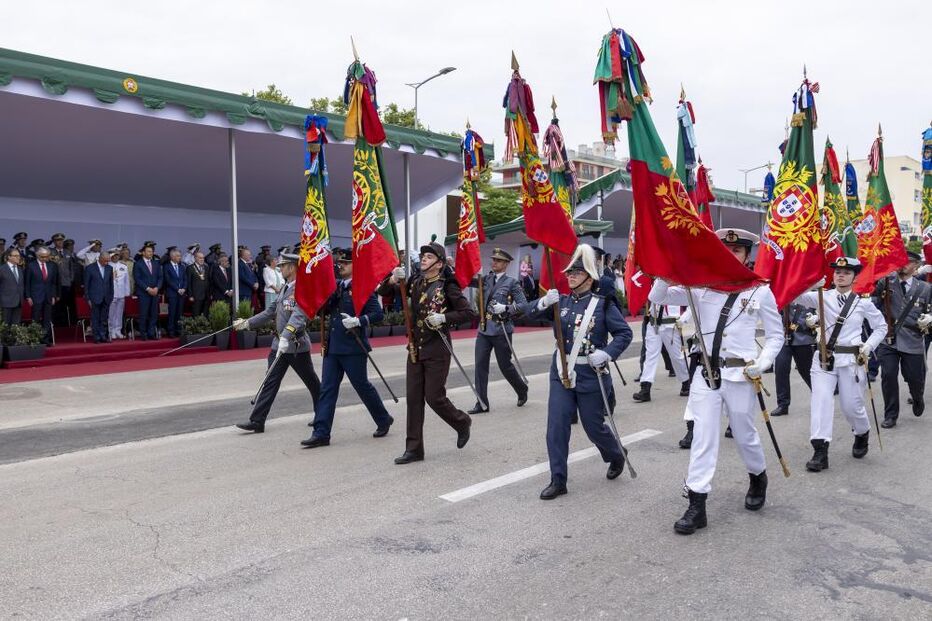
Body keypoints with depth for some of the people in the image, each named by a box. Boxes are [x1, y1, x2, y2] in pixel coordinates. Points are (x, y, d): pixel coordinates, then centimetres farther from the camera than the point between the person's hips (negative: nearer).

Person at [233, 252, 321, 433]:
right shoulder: (286, 288, 13)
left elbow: (298, 316, -30)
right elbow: (272, 311, 20)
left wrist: (286, 337, -42)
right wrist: (248, 323, 19)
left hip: (297, 345, -8)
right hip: (280, 344, 8)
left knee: (312, 383, 9)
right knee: (270, 382, 3)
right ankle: (257, 422, 3)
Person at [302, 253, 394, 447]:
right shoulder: (336, 286, 12)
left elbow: (378, 313, -14)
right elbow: (324, 310, 17)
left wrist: (358, 321, -25)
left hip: (353, 347, -6)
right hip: (332, 347, 7)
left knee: (362, 386, 6)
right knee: (327, 388, 4)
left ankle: (384, 420, 26)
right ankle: (321, 433, 6)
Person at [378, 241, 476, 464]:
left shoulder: (447, 286, -8)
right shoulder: (414, 283, 7)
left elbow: (468, 312, -8)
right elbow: (384, 292, 6)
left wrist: (444, 317, -21)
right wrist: (393, 280, -14)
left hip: (437, 351, -5)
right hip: (415, 348, 5)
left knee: (434, 398, -2)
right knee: (413, 398, 5)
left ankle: (462, 422, 27)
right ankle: (414, 449, 12)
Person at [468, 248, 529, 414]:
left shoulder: (511, 282, -5)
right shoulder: (486, 279, 8)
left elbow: (523, 303, -8)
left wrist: (505, 308, -21)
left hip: (501, 330, -4)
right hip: (484, 329, 4)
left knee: (505, 365, 7)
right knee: (480, 365, -1)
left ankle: (522, 390, 34)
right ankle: (482, 403, 6)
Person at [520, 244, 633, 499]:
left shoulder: (602, 304, -6)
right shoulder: (561, 301, 4)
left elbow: (624, 333, -5)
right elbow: (529, 311, -7)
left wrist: (607, 353, -20)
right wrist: (544, 302, -27)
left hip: (591, 374, -3)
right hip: (561, 372, 3)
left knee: (594, 426, 10)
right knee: (556, 426, -2)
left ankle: (616, 455, 41)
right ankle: (558, 481, 8)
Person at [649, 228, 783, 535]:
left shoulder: (760, 291, 1)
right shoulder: (701, 285, 3)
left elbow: (776, 334, 8)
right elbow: (657, 298, -4)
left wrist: (763, 363, -8)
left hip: (740, 374, -1)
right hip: (705, 372, 1)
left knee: (744, 435, 15)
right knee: (703, 436, -2)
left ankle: (758, 478, 46)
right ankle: (697, 506, 2)